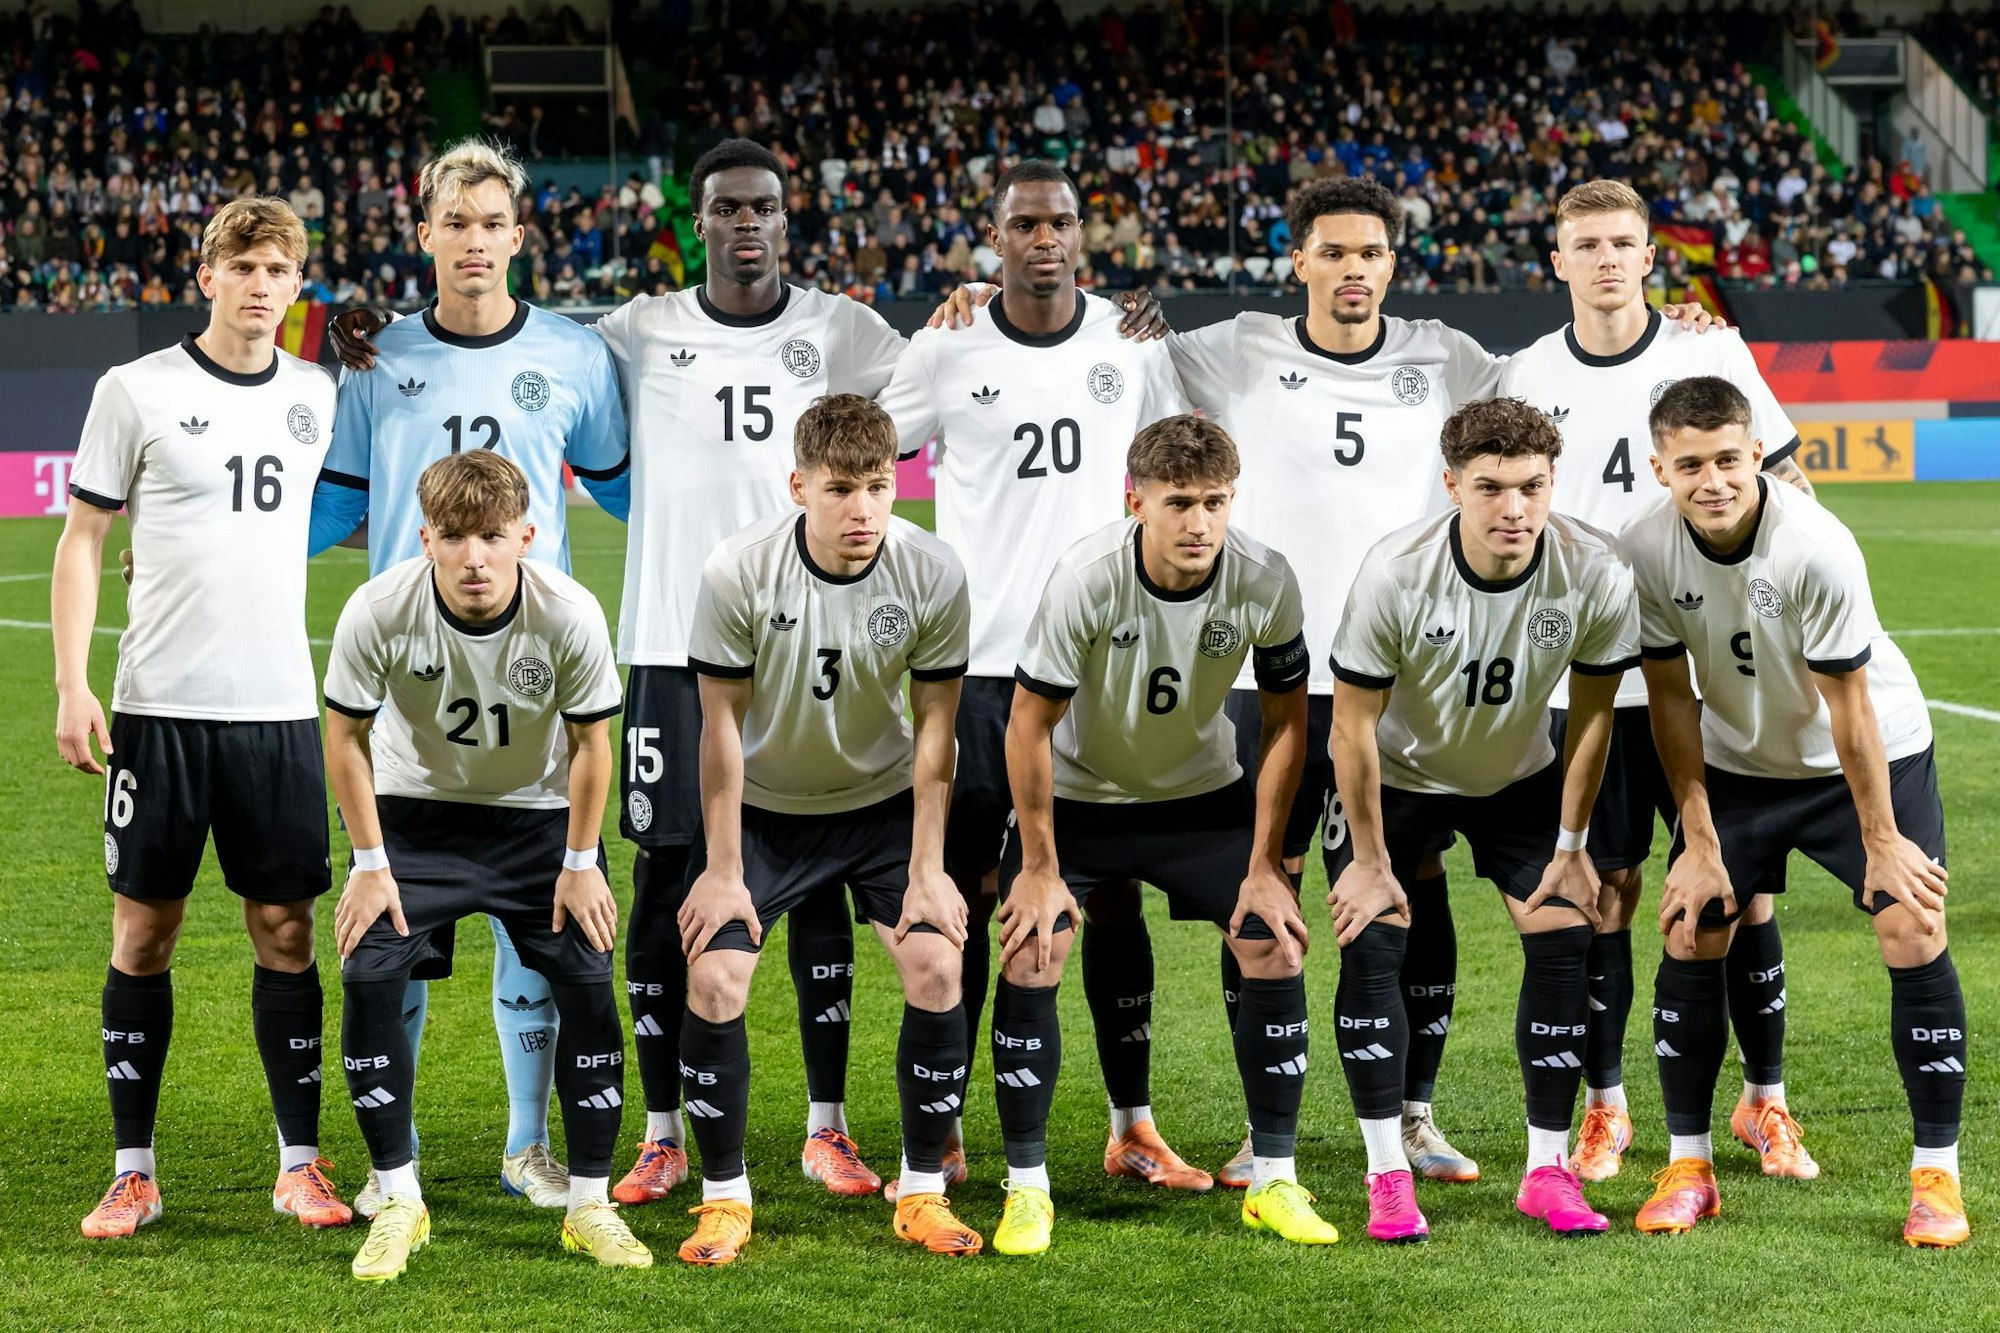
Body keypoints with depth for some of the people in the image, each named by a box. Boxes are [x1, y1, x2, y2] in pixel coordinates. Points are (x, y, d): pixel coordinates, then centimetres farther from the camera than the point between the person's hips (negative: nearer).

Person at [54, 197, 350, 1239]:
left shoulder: (316, 397, 8)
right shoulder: (138, 391, -2)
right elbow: (82, 538, 1)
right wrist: (71, 687, -7)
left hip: (279, 707, 2)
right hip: (159, 705, -2)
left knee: (285, 927, 3)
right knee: (144, 929, 2)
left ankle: (299, 1162, 12)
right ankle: (133, 1171, 10)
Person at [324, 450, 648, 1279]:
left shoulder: (570, 614, -27)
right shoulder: (378, 611, -27)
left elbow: (591, 742, -11)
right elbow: (345, 736, -11)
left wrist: (580, 863, -8)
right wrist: (371, 863, -11)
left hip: (539, 812, 0)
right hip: (415, 808, 0)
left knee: (588, 984, -11)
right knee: (368, 977, -15)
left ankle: (590, 1205, 4)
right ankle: (399, 1203, -1)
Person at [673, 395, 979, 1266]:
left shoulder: (933, 574, -20)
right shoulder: (738, 572, -24)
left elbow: (935, 726, -10)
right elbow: (722, 727, -14)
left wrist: (927, 868, -11)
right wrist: (722, 869, -12)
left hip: (882, 801, 1)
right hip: (764, 807, -1)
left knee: (936, 966, -15)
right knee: (713, 978, -14)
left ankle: (922, 1194, 2)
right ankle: (724, 1198, 3)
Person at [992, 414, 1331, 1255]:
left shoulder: (1266, 582, -22)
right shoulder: (1086, 577, -29)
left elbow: (1285, 720, -7)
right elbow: (1030, 721, -19)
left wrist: (1264, 865, -7)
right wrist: (1040, 866, -15)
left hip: (1202, 793, 2)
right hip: (1075, 795, -2)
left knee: (1277, 950, -8)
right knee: (1030, 958, -15)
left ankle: (1274, 1183, 6)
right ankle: (1027, 1189, -1)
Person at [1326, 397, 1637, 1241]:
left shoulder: (1595, 576, -27)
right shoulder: (1395, 573, -32)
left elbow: (1592, 714, -10)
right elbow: (1353, 723, -20)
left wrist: (1571, 846, -5)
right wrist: (1370, 860, -14)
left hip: (1520, 776, 2)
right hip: (1396, 777, -2)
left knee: (1564, 936, -8)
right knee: (1371, 943, -13)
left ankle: (1548, 1170, 3)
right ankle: (1387, 1177, -4)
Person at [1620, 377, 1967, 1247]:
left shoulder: (1816, 546, -31)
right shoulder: (1645, 551, -21)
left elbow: (1848, 706, -23)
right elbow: (1671, 698, -9)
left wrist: (1880, 841, -16)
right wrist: (1699, 840, -8)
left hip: (1875, 754, -3)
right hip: (1738, 760, 3)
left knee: (1914, 934, -14)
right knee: (1689, 937, -5)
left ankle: (1936, 1174, -3)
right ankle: (1688, 1166, 9)